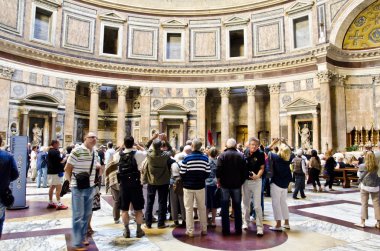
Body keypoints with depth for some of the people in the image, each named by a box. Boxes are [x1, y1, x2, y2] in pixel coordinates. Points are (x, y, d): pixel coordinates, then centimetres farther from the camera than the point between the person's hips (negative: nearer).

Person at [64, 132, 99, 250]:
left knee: (86, 214, 17)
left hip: (90, 187, 7)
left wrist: (98, 165, 1)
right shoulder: (77, 151, -15)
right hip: (78, 188, -7)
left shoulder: (95, 152, 5)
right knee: (78, 215, 2)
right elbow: (67, 169, -10)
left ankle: (83, 237, 34)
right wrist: (72, 182, -10)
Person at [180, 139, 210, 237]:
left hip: (188, 186, -2)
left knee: (189, 208, 7)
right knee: (202, 208, 14)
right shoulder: (205, 158, -4)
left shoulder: (187, 158, -12)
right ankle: (204, 229, 21)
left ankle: (190, 231, 12)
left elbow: (182, 173, -10)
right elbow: (208, 173, -2)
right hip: (200, 186, 2)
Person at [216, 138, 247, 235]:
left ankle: (225, 230, 9)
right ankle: (238, 229, 18)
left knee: (225, 208, 6)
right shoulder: (241, 155, 0)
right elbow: (244, 171, -2)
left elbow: (218, 170, -13)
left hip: (225, 185, -2)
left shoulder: (223, 155, -7)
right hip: (237, 185, 2)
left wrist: (218, 181, -1)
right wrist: (241, 182, 8)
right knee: (237, 207, 13)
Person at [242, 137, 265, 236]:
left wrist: (257, 176, -27)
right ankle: (245, 222, 32)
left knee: (257, 205, -2)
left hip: (256, 181, -4)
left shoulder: (260, 154, -10)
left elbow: (262, 168, -9)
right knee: (245, 203, 16)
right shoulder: (245, 153, -1)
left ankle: (259, 227, 6)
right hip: (245, 181, 4)